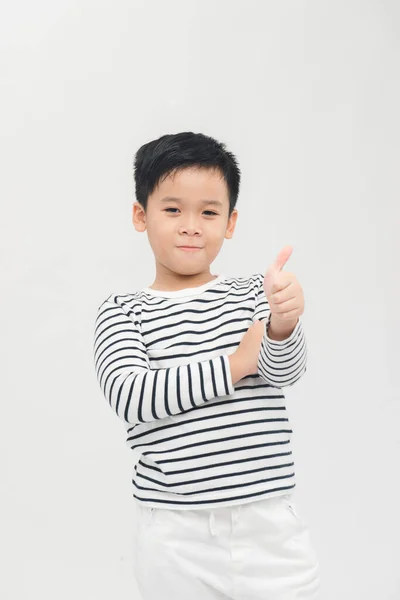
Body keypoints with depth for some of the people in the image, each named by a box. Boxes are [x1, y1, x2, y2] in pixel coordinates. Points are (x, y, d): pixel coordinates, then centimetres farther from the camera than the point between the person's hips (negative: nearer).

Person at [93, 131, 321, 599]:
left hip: (269, 525, 1)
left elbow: (284, 370, -12)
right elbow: (129, 397, -15)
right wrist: (233, 364, -16)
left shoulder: (254, 293, 5)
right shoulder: (121, 312, 1)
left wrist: (283, 325, -34)